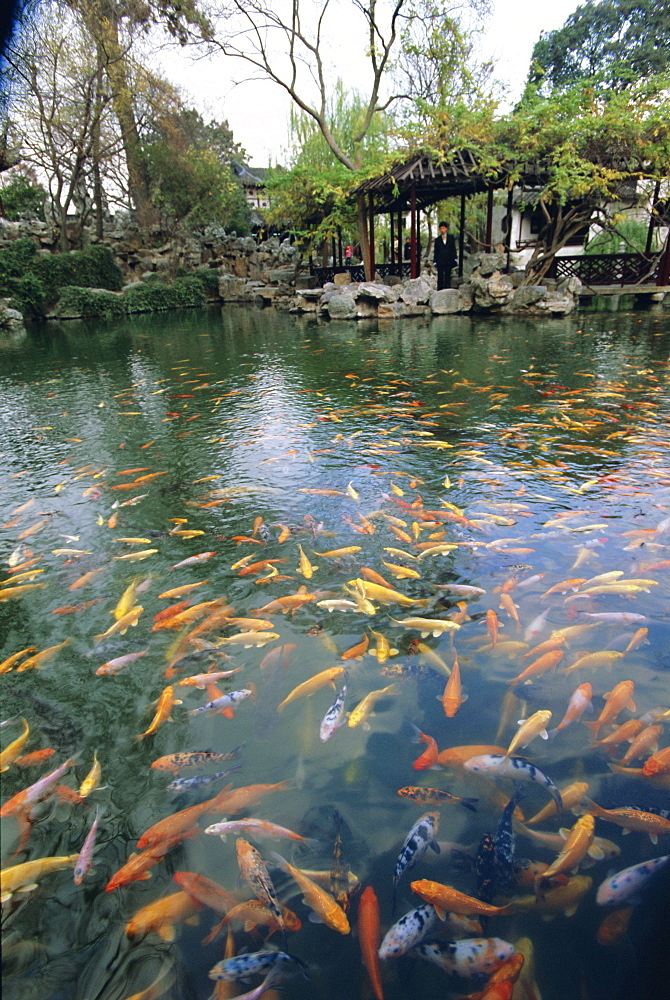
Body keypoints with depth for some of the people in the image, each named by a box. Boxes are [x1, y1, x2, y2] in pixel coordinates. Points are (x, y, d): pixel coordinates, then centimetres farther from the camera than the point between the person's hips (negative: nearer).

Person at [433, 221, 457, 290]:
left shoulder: (451, 237, 10)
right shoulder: (437, 239, 8)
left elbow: (453, 248, 8)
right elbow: (435, 251, 7)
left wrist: (454, 258, 0)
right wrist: (435, 261, -1)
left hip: (449, 260, 1)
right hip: (440, 261, -1)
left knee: (448, 276, 3)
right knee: (440, 277, -1)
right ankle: (439, 291, 2)